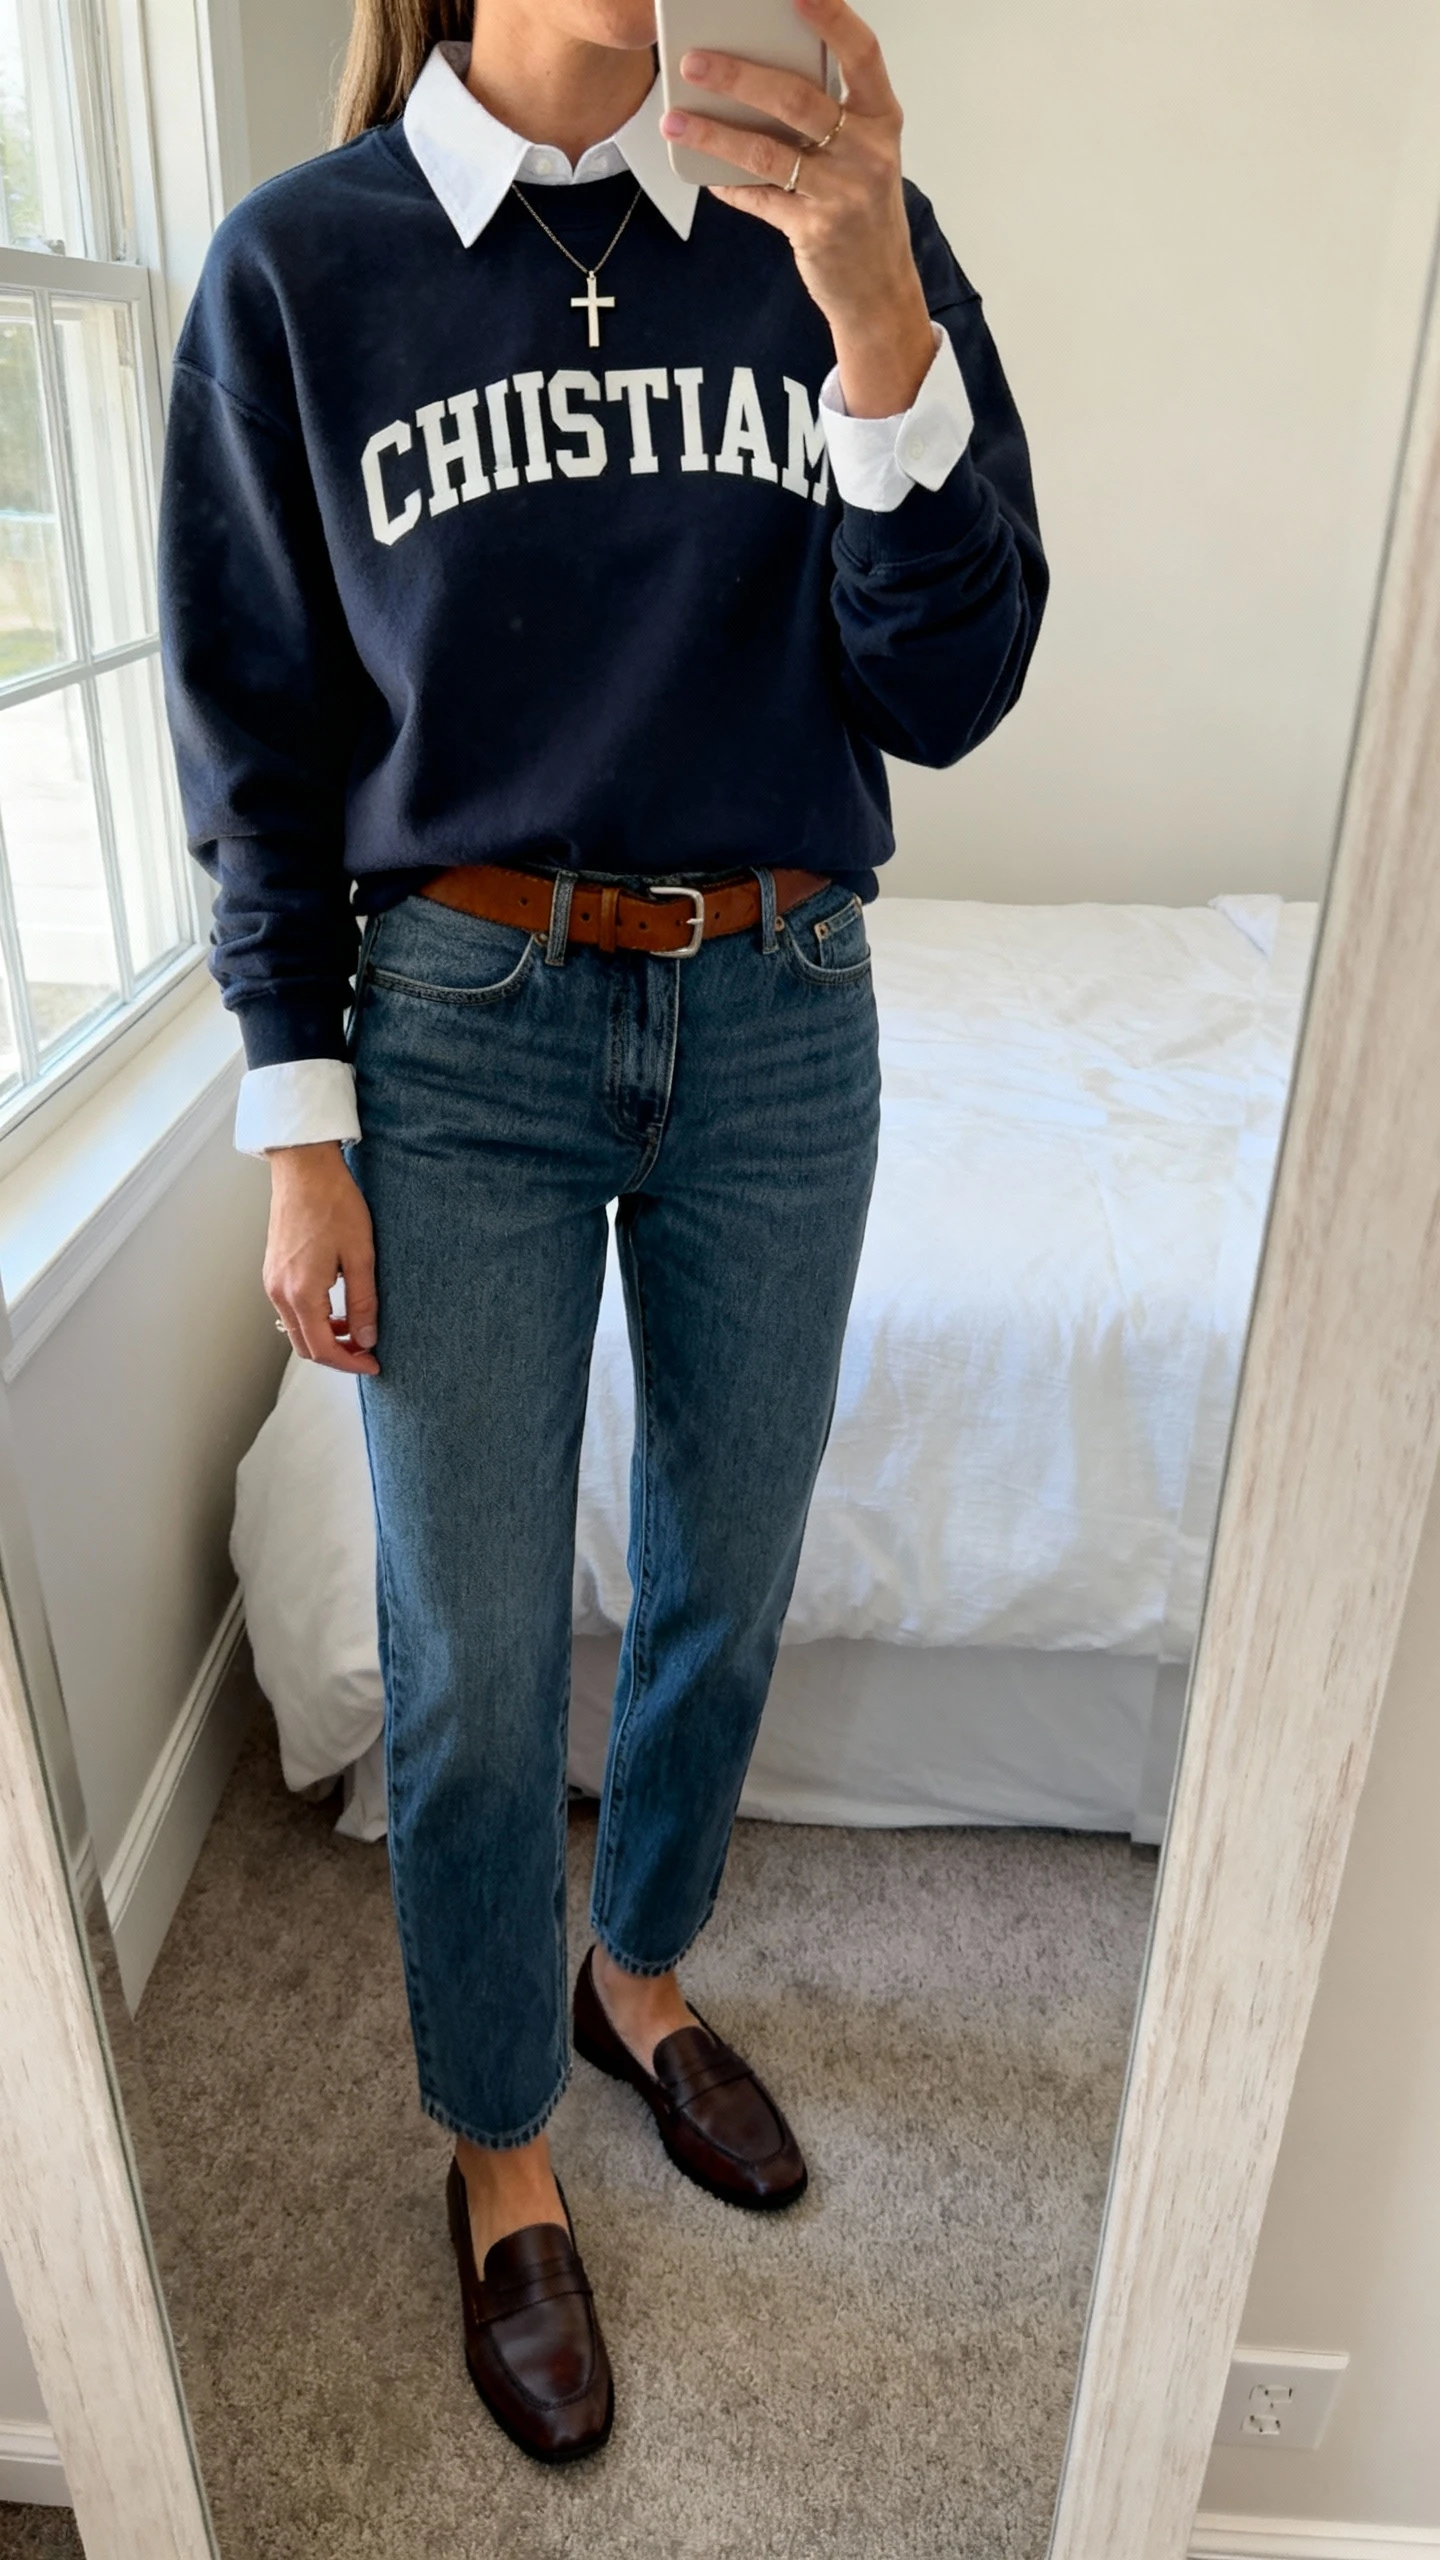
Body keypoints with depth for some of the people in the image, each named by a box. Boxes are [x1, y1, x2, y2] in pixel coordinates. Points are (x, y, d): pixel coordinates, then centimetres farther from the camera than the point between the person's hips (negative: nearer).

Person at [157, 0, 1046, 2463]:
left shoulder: (836, 227, 2)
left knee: (722, 1589, 16)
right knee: (476, 1663, 7)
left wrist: (882, 322, -20)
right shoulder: (298, 267, -2)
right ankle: (501, 2148, 34)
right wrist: (300, 1132, -4)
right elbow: (263, 735, 0)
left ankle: (638, 1974, 46)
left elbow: (944, 692, -5)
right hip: (465, 1031, -2)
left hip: (780, 1015, 3)